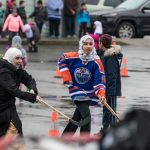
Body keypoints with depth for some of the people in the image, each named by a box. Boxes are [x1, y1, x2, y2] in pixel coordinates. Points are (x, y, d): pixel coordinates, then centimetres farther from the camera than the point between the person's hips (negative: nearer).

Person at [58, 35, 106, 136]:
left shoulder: (96, 62, -13)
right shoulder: (73, 57, -13)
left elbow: (100, 80, -15)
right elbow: (62, 61, 8)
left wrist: (101, 94, -30)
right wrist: (67, 77, 0)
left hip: (89, 93, 3)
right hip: (77, 92, -3)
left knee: (77, 117, 15)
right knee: (86, 116, -14)